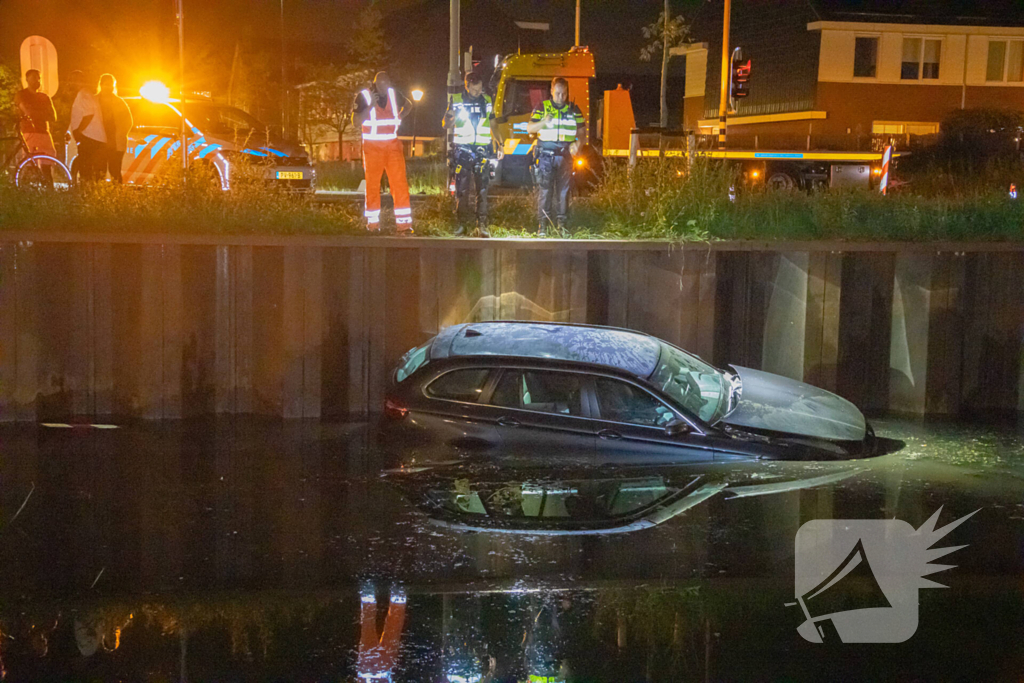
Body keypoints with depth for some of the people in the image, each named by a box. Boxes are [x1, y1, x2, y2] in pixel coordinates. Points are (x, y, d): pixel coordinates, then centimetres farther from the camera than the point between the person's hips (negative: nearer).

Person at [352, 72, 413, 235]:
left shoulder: (393, 95, 6)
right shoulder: (363, 97, -4)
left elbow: (407, 105, 28)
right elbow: (356, 122, -13)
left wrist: (400, 118, 12)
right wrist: (370, 106, -21)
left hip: (393, 146, 2)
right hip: (372, 147, -2)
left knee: (400, 184, -8)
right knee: (372, 185, 4)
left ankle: (404, 224, -8)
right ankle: (373, 225, 14)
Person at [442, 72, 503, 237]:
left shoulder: (487, 101, 11)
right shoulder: (456, 101, 4)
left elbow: (493, 125, 20)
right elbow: (445, 124, 8)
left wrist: (499, 145, 12)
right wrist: (452, 119, -15)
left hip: (482, 150, 1)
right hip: (462, 150, -1)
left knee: (482, 188, -3)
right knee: (461, 189, -2)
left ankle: (482, 225, 0)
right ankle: (461, 224, 7)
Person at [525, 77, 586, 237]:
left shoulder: (574, 109, 10)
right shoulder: (542, 107, 4)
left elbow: (580, 131, 14)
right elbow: (529, 128, 2)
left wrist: (577, 142, -8)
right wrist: (543, 122, -18)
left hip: (565, 155, 2)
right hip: (546, 154, -2)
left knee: (563, 189, 2)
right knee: (545, 189, -8)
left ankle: (561, 222, 8)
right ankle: (542, 224, -6)